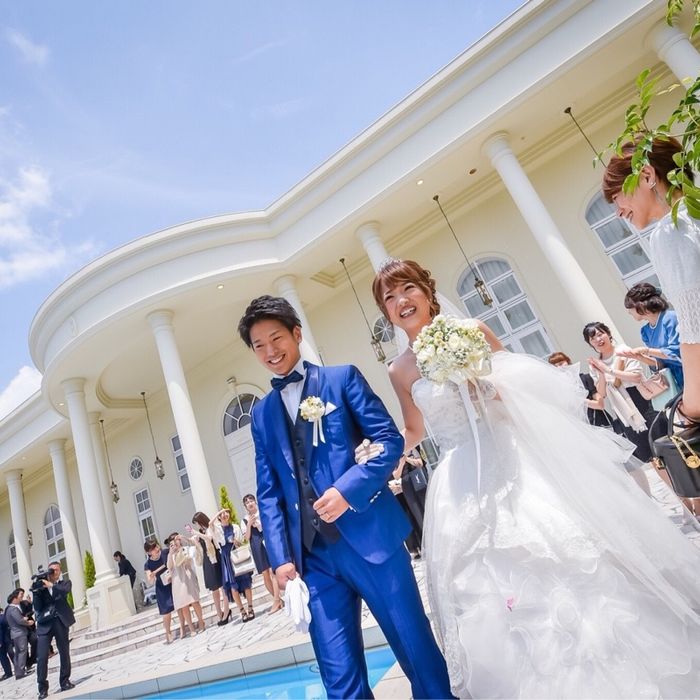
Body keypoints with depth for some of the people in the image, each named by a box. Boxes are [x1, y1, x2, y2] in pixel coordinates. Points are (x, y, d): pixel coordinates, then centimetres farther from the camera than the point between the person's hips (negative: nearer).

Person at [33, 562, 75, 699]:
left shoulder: (65, 582, 10)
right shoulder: (41, 586, 11)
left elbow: (65, 590, -12)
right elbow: (37, 608, 5)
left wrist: (50, 585, -16)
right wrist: (36, 591, -7)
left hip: (60, 621, 0)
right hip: (45, 623, 0)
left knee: (64, 653, 6)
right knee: (42, 657, -7)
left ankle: (65, 681, 20)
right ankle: (43, 688, 5)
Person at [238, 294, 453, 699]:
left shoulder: (343, 378, 3)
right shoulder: (262, 414, 13)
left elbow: (390, 440, -5)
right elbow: (269, 492, 11)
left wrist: (348, 489, -18)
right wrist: (280, 557, 2)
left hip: (371, 536, -3)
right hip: (312, 554, 4)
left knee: (418, 649, 9)